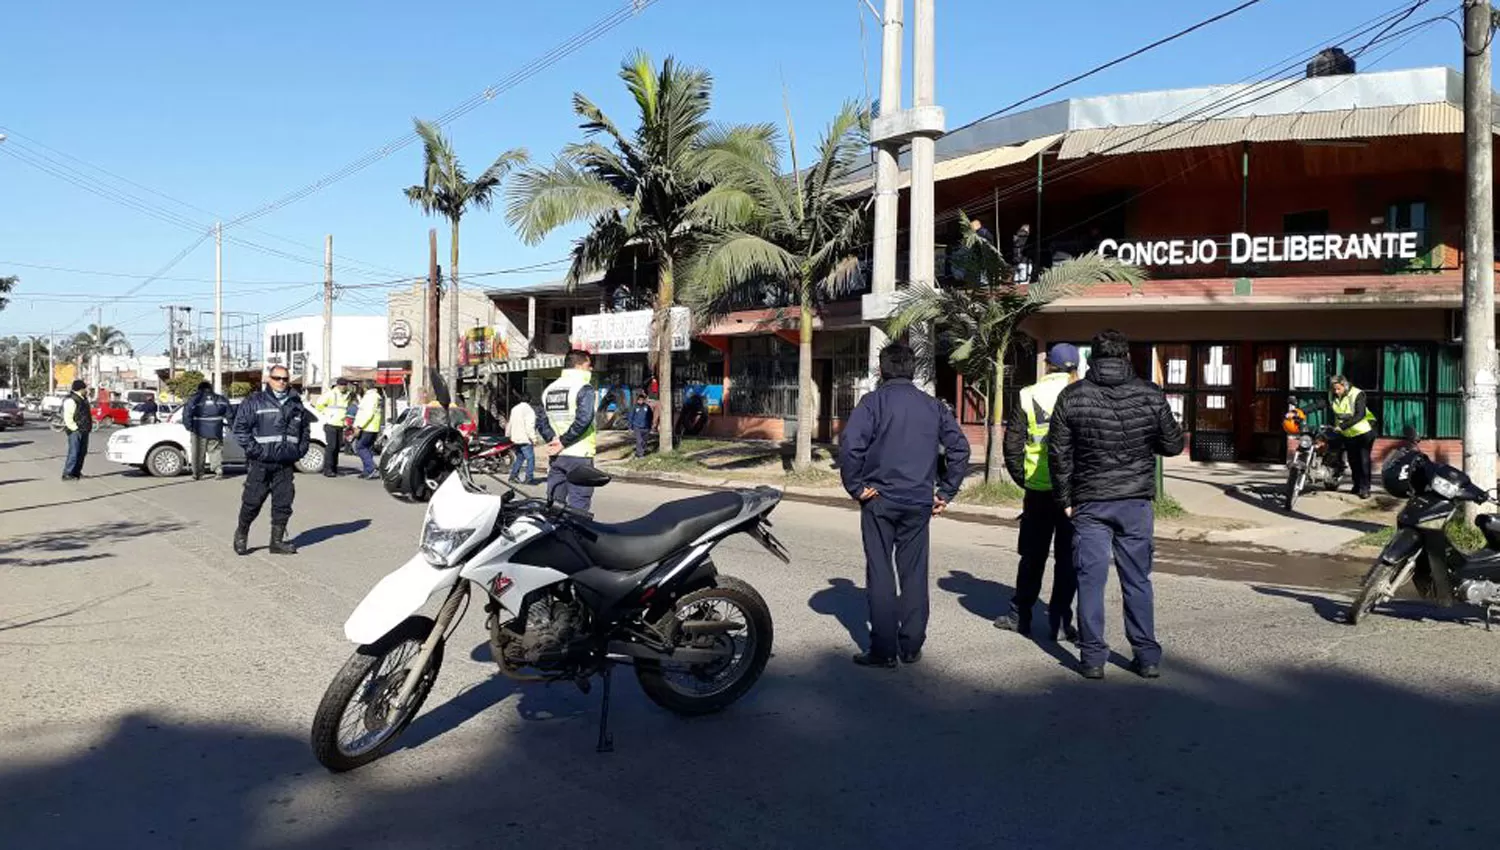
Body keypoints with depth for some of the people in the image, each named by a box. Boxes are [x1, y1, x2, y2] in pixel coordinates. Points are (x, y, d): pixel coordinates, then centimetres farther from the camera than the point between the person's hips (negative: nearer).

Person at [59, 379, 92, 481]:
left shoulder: (82, 398, 15)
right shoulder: (71, 400, -15)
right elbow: (68, 418, -19)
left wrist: (89, 427, 19)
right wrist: (75, 428, -20)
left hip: (84, 430, 10)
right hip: (75, 431, -10)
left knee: (82, 452, 14)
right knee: (74, 453, -10)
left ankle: (77, 472, 22)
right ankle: (67, 474, -7)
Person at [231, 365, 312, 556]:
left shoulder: (296, 405, 14)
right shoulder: (254, 402, 0)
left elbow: (304, 432, 23)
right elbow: (240, 429, -4)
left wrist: (299, 452, 10)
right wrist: (255, 450, -12)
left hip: (286, 465, 4)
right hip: (260, 464, -4)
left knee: (283, 504, 5)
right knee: (252, 502, 0)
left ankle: (277, 541, 14)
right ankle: (241, 535, 22)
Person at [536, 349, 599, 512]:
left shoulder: (549, 389, 14)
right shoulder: (584, 389, -10)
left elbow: (542, 422, 9)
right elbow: (583, 419, -23)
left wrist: (553, 440, -1)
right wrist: (563, 442, -15)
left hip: (555, 456, 7)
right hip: (578, 455, -7)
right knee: (578, 505, -3)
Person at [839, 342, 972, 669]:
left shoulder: (873, 401, -6)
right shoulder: (932, 405, 8)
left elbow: (850, 446, -19)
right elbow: (959, 448, 7)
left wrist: (856, 487, -8)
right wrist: (945, 493, 10)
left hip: (880, 501, -3)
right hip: (919, 503, 3)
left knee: (880, 575, 4)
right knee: (914, 574, 11)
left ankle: (883, 650, 7)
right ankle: (911, 647, 18)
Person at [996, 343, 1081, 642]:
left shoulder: (1027, 397, 1)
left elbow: (1012, 446, 1)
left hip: (1038, 491, 2)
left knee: (1033, 555, 13)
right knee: (1068, 557, 7)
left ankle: (1020, 615, 19)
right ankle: (1059, 619, 8)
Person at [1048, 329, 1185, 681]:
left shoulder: (1072, 397, -3)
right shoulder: (1151, 395, -2)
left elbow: (1058, 454, -2)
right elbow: (1173, 445, 5)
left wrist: (1065, 500, 6)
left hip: (1089, 503, -1)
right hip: (1136, 501, 1)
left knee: (1091, 579, 5)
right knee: (1137, 580, 11)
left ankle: (1092, 657, 7)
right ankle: (1147, 657, 16)